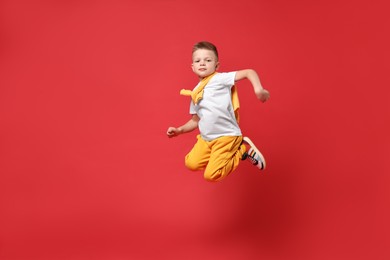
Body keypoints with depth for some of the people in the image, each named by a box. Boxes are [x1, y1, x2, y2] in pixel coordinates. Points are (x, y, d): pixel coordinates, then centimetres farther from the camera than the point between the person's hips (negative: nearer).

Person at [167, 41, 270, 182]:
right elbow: (196, 120, 21)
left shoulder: (220, 78, -9)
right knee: (191, 163, -4)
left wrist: (258, 89, -34)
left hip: (226, 136, -7)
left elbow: (249, 72, -17)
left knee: (211, 175, -13)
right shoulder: (195, 93, 12)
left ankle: (243, 150, 8)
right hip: (205, 138, 8)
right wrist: (179, 130, 8)